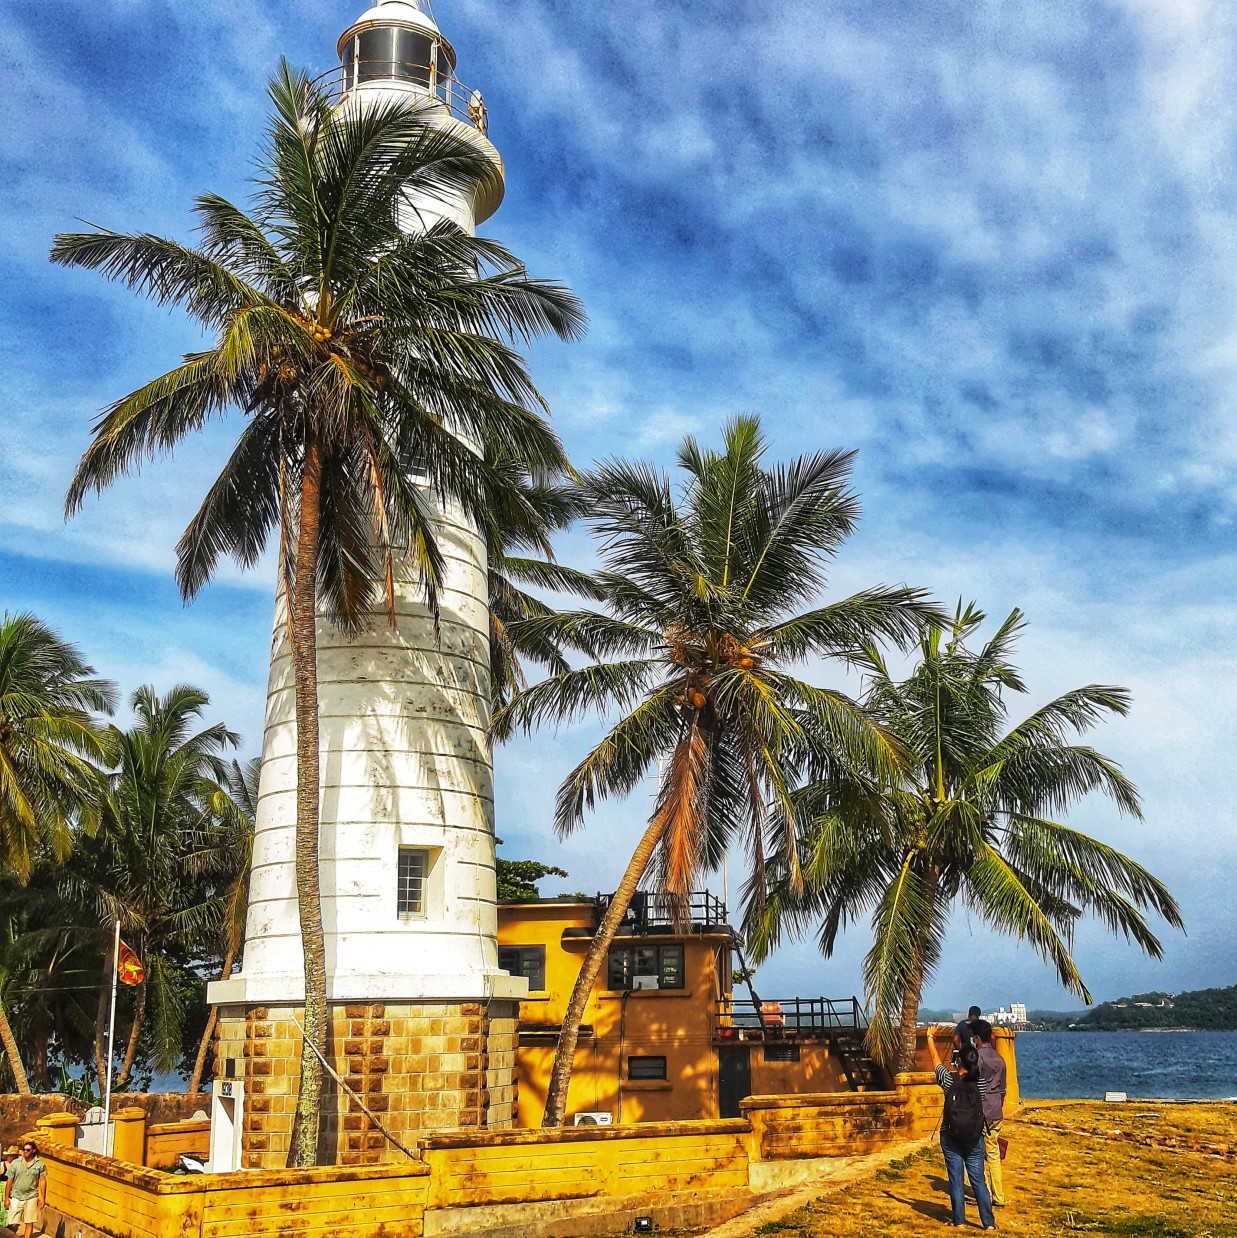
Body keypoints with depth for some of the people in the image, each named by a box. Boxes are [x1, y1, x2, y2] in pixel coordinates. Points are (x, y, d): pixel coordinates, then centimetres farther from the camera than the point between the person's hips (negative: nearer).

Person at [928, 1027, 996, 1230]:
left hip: (951, 1138, -2)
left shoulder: (949, 1081, -12)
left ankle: (959, 1221, 12)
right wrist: (962, 1043, 25)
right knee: (978, 1180, 8)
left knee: (955, 1180, 7)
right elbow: (973, 1063, 11)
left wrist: (930, 1037, 18)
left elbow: (935, 1058, 2)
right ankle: (989, 1222, 9)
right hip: (975, 1139, 2)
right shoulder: (981, 1083, -8)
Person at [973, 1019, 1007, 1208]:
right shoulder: (999, 1058, 12)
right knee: (993, 1153, 11)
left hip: (980, 1111, -7)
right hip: (996, 1112, 7)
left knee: (980, 1155, 0)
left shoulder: (977, 1057, -12)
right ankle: (998, 1197, 13)